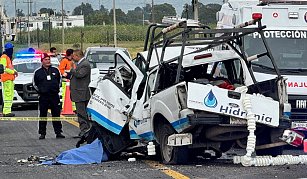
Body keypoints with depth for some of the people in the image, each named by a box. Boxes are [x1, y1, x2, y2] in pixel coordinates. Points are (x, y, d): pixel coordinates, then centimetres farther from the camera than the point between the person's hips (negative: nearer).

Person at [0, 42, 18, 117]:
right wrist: (13, 72, -17)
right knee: (7, 95, -13)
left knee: (10, 95, 12)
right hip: (6, 79, -10)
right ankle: (7, 111, -15)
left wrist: (15, 71, 10)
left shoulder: (9, 57, 19)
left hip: (10, 79, 10)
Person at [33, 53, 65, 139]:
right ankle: (42, 133, 7)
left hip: (54, 96, 1)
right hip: (43, 97, -1)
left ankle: (58, 132, 7)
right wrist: (40, 90, 5)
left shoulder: (55, 70, 7)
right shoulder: (38, 72, 1)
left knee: (56, 114, 3)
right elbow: (35, 83, 12)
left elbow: (59, 80, 21)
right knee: (43, 115, 2)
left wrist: (57, 89, 13)